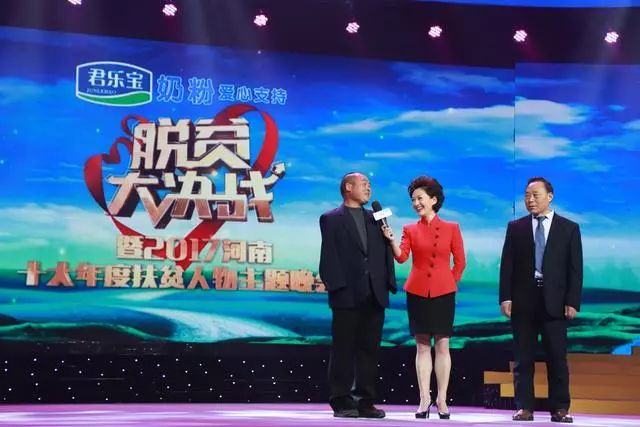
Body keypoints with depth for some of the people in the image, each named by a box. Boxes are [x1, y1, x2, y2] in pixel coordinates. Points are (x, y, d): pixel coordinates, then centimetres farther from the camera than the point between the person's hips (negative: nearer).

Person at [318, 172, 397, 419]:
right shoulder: (331, 219, 4)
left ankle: (366, 401, 10)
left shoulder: (375, 219, 19)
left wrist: (388, 283, 2)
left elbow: (385, 253, 13)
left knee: (369, 350, 5)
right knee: (344, 350, 0)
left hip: (374, 295, 5)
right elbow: (329, 256, -4)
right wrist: (337, 287, -14)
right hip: (347, 295, -5)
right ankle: (342, 401, 5)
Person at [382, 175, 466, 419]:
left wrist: (450, 284, 5)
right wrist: (391, 240, -23)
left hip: (443, 293, -1)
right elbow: (401, 257, -8)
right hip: (417, 292, 1)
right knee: (422, 345, 3)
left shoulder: (451, 228, 3)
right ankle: (424, 399, 6)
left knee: (442, 345, 0)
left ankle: (442, 400, 5)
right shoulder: (410, 230, 7)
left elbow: (460, 262, 8)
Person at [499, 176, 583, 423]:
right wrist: (505, 297, -5)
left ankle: (560, 408, 7)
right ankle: (524, 407, 7)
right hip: (523, 301, 1)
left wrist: (573, 301, -6)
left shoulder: (569, 228, 6)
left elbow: (575, 268, 2)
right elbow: (507, 265, 5)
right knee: (523, 358, 3)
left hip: (554, 301, -1)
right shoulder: (515, 227, 9)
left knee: (557, 358, 1)